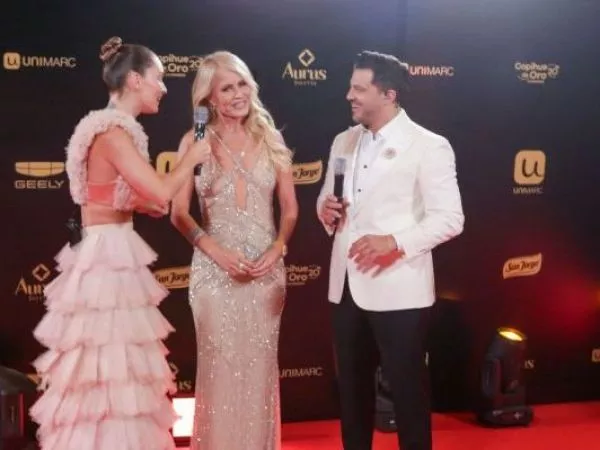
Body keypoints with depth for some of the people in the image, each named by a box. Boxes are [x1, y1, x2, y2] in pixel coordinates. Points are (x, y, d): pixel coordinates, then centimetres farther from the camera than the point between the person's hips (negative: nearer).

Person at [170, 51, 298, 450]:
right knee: (220, 366, 2)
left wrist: (277, 250, -8)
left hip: (267, 268, 2)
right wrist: (218, 252, -16)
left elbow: (290, 208, 8)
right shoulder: (195, 142, -2)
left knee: (260, 366, 9)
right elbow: (179, 212, -4)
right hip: (215, 268, -2)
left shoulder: (271, 140, 5)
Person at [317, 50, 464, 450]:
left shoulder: (429, 146, -8)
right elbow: (328, 198, 21)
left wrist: (395, 242, -25)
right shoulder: (344, 142, 11)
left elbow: (449, 219, -12)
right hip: (346, 285, 6)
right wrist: (327, 211, -3)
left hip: (398, 289, -6)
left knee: (407, 387, 5)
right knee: (352, 386, 16)